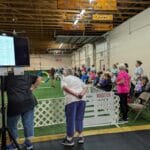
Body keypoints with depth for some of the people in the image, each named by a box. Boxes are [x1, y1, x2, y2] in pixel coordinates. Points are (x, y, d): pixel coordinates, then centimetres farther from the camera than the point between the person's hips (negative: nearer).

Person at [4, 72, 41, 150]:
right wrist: (32, 88, 10)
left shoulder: (6, 78, 10)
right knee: (28, 123, 14)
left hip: (14, 104, -2)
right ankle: (28, 143, 25)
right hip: (28, 102, 3)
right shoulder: (25, 76, 14)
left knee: (12, 125, 16)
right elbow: (39, 79, 11)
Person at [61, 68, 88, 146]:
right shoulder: (77, 78, 24)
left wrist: (75, 94, -15)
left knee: (70, 119, 4)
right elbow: (85, 87, 12)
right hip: (82, 99, 5)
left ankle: (69, 139, 14)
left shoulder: (64, 78, 10)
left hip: (72, 100, -5)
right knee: (79, 118, 16)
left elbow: (65, 87, -10)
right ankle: (80, 137, 22)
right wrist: (82, 93, -5)